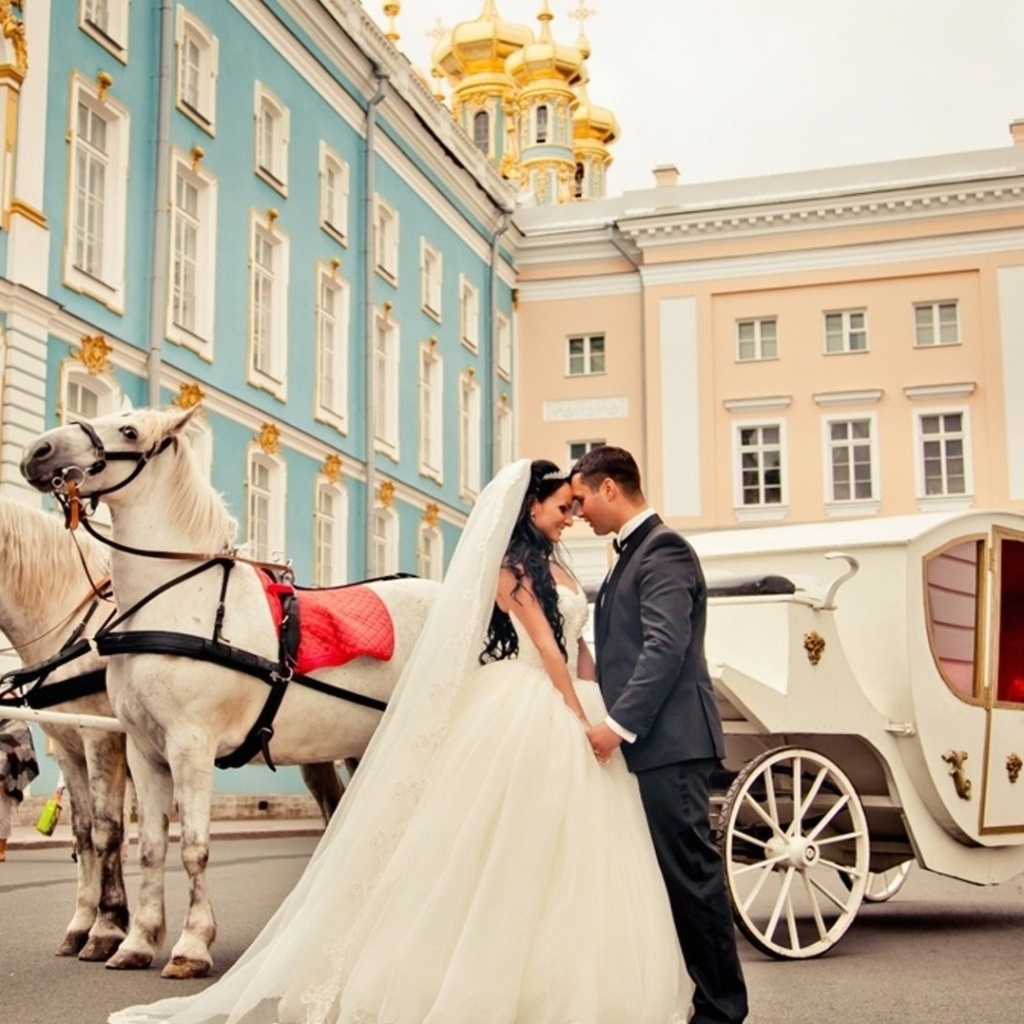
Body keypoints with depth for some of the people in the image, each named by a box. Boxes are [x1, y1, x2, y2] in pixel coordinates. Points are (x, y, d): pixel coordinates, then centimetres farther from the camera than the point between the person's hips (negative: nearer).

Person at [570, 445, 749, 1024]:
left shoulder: (662, 549, -10)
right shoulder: (634, 552, 21)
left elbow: (667, 647, -20)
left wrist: (617, 725, -22)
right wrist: (614, 724, 13)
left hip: (671, 743, -10)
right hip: (647, 743, 10)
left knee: (691, 874, -5)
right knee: (668, 873, 12)